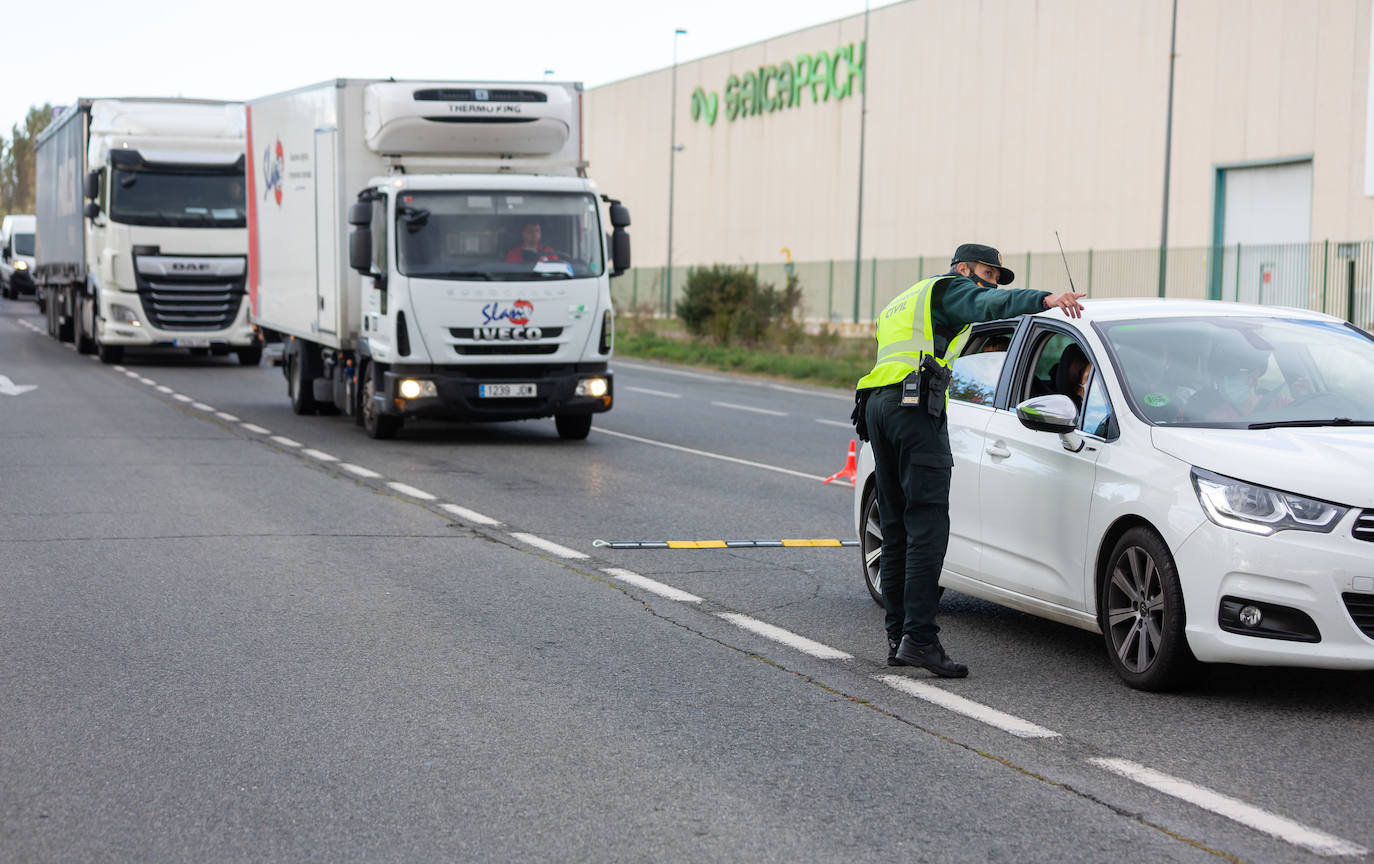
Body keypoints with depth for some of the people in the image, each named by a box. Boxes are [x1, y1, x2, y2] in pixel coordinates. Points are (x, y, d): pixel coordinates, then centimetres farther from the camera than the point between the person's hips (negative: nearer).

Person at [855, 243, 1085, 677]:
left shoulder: (903, 303, 35)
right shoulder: (949, 289, 5)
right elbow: (990, 304, -15)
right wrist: (1046, 299, -29)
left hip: (876, 402, 9)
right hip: (915, 404, -9)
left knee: (897, 529, 10)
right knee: (927, 527, -13)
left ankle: (897, 636, 8)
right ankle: (919, 637, -20)